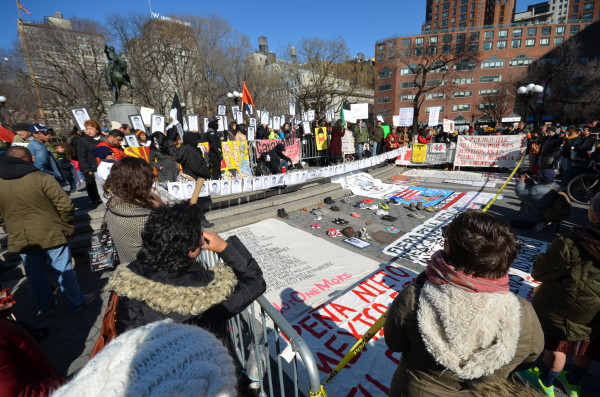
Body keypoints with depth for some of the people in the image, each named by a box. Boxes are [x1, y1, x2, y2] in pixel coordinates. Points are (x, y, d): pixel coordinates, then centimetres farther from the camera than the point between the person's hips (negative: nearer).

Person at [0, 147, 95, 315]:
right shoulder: (41, 177, -16)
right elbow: (65, 205, -19)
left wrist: (15, 229, 21)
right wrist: (66, 227, -4)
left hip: (20, 238, 5)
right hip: (51, 233, -4)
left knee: (35, 274, 19)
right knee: (64, 270, 10)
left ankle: (45, 306, 35)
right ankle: (75, 302, 25)